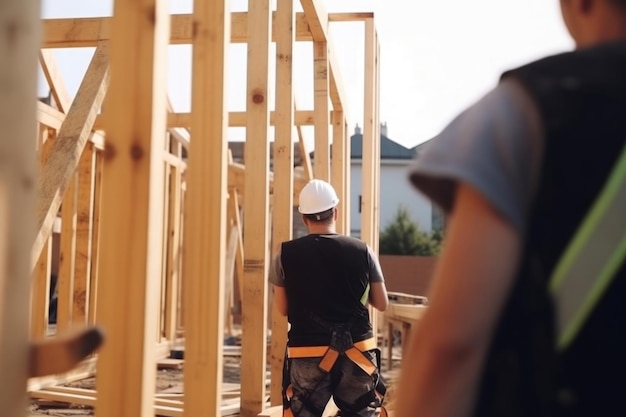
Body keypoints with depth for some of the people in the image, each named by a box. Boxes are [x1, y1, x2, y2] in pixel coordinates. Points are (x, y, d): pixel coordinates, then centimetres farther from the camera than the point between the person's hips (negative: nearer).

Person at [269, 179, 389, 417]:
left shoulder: (287, 254, -3)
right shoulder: (362, 252, -2)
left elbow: (283, 308, 5)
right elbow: (381, 304, 6)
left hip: (308, 355, -1)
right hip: (357, 352, 1)